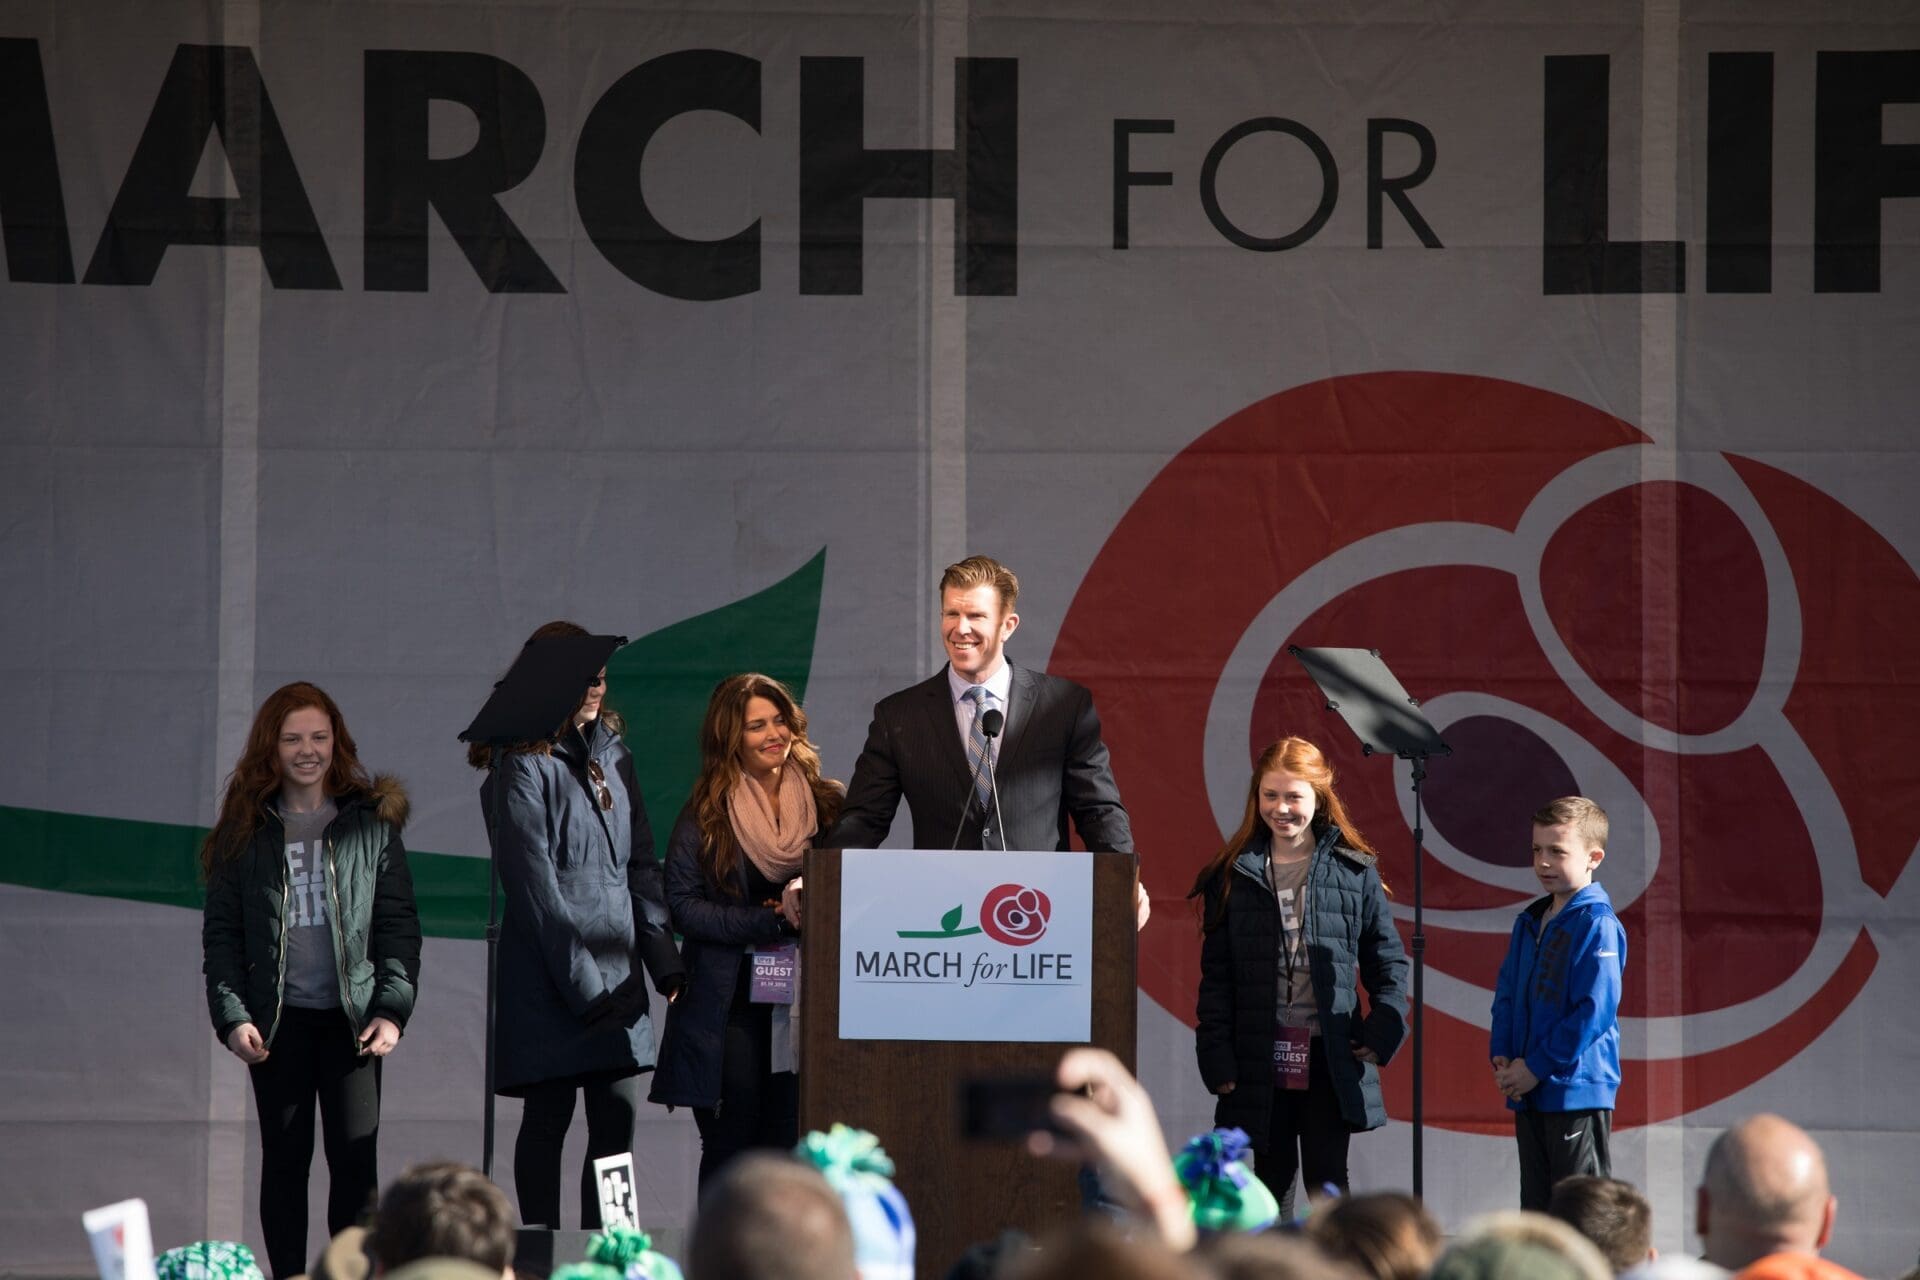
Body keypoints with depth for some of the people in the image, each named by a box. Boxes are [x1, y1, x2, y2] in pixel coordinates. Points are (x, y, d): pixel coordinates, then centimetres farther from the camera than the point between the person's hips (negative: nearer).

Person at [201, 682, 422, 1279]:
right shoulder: (246, 830, 7)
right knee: (284, 1162, 4)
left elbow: (399, 922, 5)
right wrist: (231, 1015, -5)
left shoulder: (372, 821, 6)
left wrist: (392, 1008, -6)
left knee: (355, 1161, -7)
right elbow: (221, 932, 6)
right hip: (277, 1021, 1)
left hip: (351, 1016, -1)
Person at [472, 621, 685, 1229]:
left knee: (618, 1119, 0)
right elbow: (534, 884, -10)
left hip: (616, 969, 6)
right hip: (550, 977, -6)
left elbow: (641, 865, 16)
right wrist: (582, 984, -14)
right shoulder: (523, 767, -5)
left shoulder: (613, 756, 16)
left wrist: (665, 961, 5)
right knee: (548, 1119, -2)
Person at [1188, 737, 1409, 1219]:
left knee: (1327, 1180, -3)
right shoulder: (1233, 876, 6)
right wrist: (1216, 1056, -1)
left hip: (1329, 1055, -1)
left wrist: (1383, 1030, -4)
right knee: (1272, 1178, 7)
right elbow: (1215, 976, 6)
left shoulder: (1354, 871, 4)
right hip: (1261, 1058, 1)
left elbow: (1387, 960, 9)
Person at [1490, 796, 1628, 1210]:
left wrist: (1536, 1066, -16)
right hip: (1529, 1095, 8)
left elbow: (1596, 1010, -19)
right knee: (1537, 1208, 13)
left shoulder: (1597, 926, -12)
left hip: (1578, 1092, -8)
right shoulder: (1529, 923, 14)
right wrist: (1502, 1059, 1)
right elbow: (1507, 997, 18)